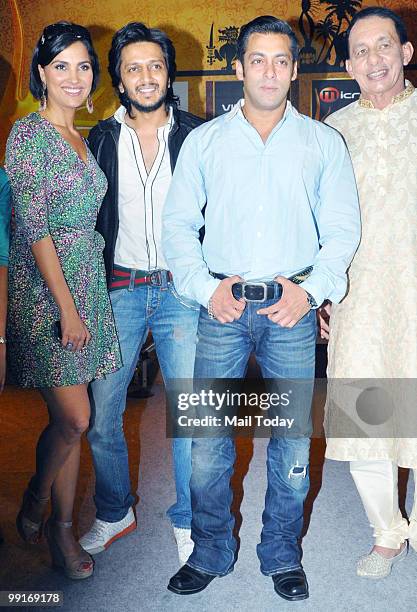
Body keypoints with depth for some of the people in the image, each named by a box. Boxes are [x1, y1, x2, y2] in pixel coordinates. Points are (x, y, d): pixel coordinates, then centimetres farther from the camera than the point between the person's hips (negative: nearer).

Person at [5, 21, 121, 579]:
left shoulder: (81, 139, 15)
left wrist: (84, 300, 12)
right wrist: (66, 306, -17)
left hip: (86, 285, 7)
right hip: (45, 290, -7)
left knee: (69, 419, 11)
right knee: (74, 418, -4)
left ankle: (61, 527, 26)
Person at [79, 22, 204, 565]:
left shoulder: (197, 136, 2)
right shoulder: (100, 141, 6)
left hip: (181, 289, -1)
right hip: (118, 290, 2)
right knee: (100, 415, 5)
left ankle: (187, 520, 22)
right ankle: (114, 513, 28)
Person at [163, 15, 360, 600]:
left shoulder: (323, 142, 9)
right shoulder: (204, 140, 10)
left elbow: (342, 228, 6)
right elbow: (178, 223, 7)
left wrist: (311, 289, -8)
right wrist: (205, 288, -6)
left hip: (292, 310, 0)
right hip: (221, 308, 0)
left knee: (293, 440, 6)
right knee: (208, 440, 2)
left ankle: (283, 556, 26)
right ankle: (210, 553, 24)